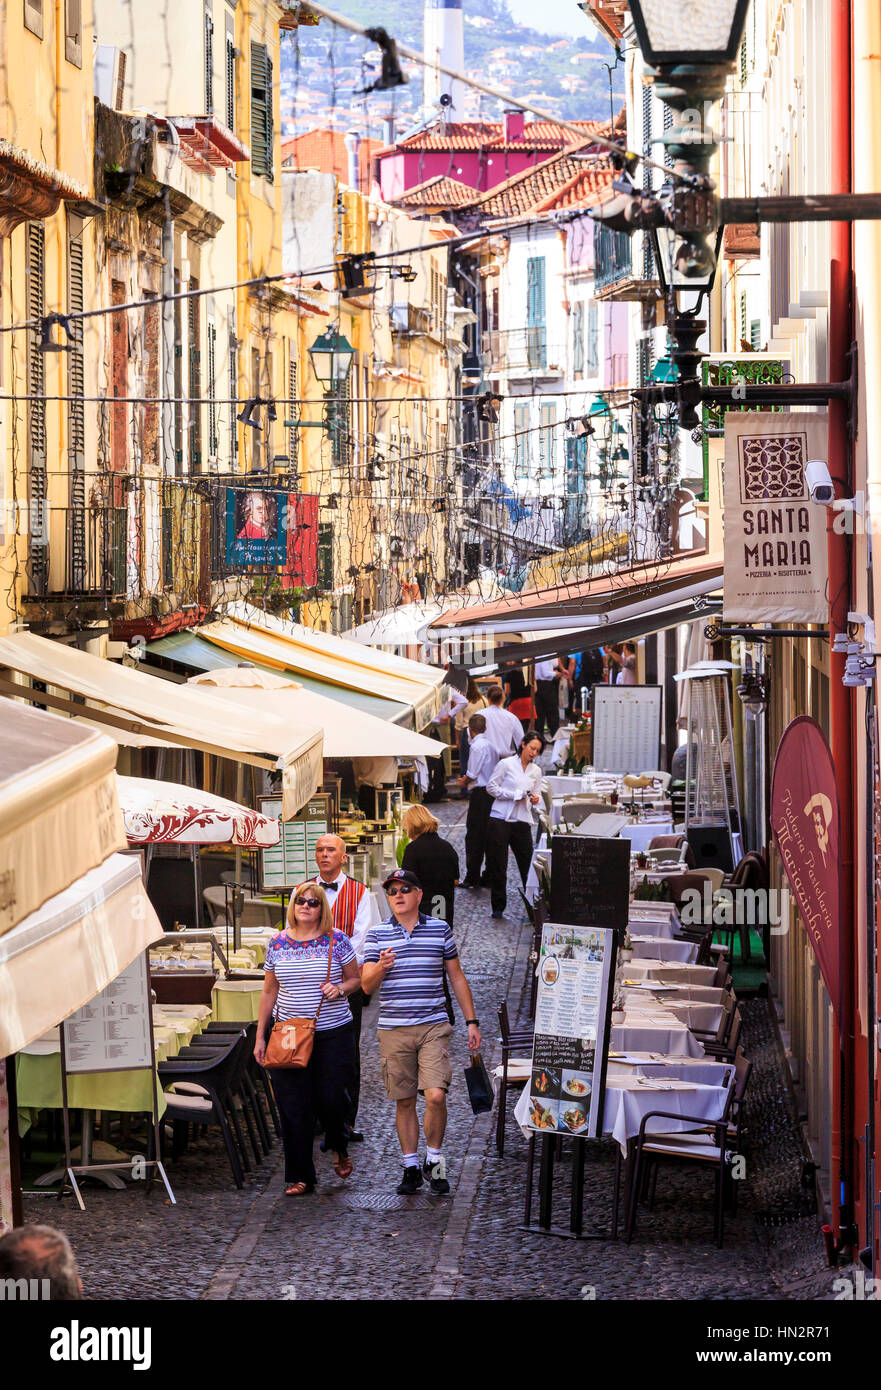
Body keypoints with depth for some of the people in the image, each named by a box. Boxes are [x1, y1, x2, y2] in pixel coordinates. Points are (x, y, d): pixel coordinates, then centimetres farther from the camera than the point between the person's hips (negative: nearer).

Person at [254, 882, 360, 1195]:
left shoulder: (337, 941, -1)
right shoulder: (278, 943, 6)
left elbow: (356, 979, 9)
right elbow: (269, 991, 11)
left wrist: (341, 988, -14)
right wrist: (260, 1037, 9)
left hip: (333, 1034, -2)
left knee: (330, 1099, -4)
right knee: (294, 1108, -1)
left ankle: (339, 1147, 30)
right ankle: (299, 1176, 8)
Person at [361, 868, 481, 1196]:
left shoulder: (440, 930, 6)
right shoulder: (377, 934, 5)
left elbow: (457, 978, 12)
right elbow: (367, 985, 1)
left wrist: (472, 1022, 10)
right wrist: (381, 966, -22)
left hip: (433, 1026, -1)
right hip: (394, 1030, 1)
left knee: (435, 1096, -14)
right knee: (404, 1101, 6)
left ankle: (434, 1160, 6)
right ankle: (411, 1168, 16)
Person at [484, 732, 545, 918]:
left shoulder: (536, 771, 13)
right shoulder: (506, 764, -2)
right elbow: (491, 787, -4)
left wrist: (535, 799, -5)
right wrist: (515, 795, -12)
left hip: (522, 822, 3)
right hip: (500, 820, -3)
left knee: (528, 864, -2)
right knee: (498, 866, 0)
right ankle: (498, 907, 11)